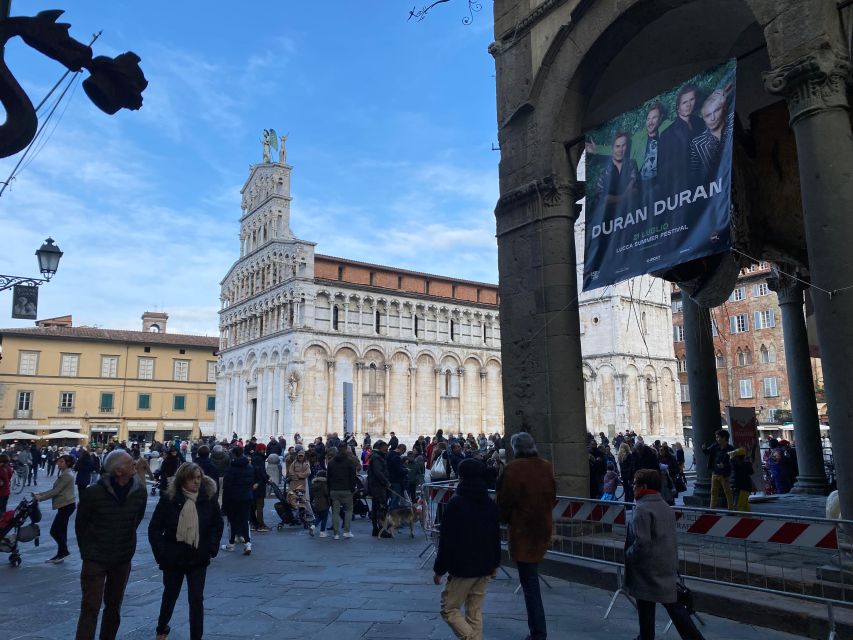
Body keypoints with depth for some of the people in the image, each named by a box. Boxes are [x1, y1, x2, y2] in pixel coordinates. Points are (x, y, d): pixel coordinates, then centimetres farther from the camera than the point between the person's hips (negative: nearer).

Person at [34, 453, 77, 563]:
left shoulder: (67, 475, -15)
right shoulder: (64, 474, 18)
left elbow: (56, 491, -18)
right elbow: (55, 490, 17)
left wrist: (40, 498, -14)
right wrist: (40, 494, 9)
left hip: (67, 505, -10)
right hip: (64, 505, 10)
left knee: (54, 531, -8)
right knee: (61, 531, 12)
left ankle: (64, 551, 1)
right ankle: (61, 554, 17)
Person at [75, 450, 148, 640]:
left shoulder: (140, 492, -10)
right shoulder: (93, 493, -19)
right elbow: (80, 525, -3)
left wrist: (127, 544, 11)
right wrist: (87, 551, 4)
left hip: (123, 559, 4)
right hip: (96, 559, -3)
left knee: (114, 606, 18)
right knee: (90, 608, -3)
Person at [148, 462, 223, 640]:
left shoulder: (209, 498, -9)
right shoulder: (168, 499, -13)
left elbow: (217, 525, 3)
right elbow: (154, 529, -7)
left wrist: (212, 548, -6)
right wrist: (161, 552, -13)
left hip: (198, 558, 0)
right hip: (173, 557, 0)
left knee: (196, 599, -3)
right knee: (170, 596, 21)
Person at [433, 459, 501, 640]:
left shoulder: (456, 503, -14)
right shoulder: (491, 504, 5)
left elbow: (446, 540, -14)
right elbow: (496, 537, 13)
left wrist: (439, 569, -6)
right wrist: (494, 563, 24)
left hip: (462, 567, -6)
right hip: (484, 567, 6)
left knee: (449, 609, 4)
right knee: (475, 611, 14)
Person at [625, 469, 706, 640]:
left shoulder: (643, 509, -19)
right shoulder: (667, 508, 8)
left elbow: (642, 543, -25)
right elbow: (671, 540, 15)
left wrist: (627, 555, -9)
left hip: (647, 572, -7)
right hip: (668, 569, 7)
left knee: (645, 610, 8)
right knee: (674, 607, 12)